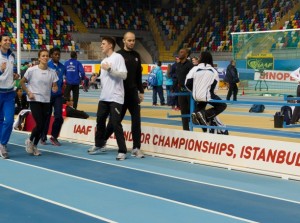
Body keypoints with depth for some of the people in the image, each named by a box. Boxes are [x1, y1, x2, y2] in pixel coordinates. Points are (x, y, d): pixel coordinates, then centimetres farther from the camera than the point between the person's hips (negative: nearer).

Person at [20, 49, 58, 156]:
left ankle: (35, 146, 22)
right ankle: (30, 140, 15)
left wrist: (55, 89, -17)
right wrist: (28, 93, -5)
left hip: (46, 101, 4)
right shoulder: (32, 70, -7)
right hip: (34, 100, -4)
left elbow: (55, 86, 6)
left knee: (43, 126, 4)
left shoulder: (52, 72, 1)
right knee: (39, 124, -12)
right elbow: (22, 82, 3)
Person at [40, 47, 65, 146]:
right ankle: (43, 137, 24)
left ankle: (54, 137, 12)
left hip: (58, 95, 3)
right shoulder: (47, 66, -7)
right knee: (46, 117, 8)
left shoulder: (62, 67, 6)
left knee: (59, 117, -5)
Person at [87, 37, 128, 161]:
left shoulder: (118, 57, -8)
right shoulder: (104, 61, 17)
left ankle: (122, 151, -3)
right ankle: (99, 146, 29)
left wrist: (109, 69, -20)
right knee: (100, 121, 14)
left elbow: (124, 75, -18)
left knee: (116, 124, -9)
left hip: (115, 97, -8)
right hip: (104, 97, 8)